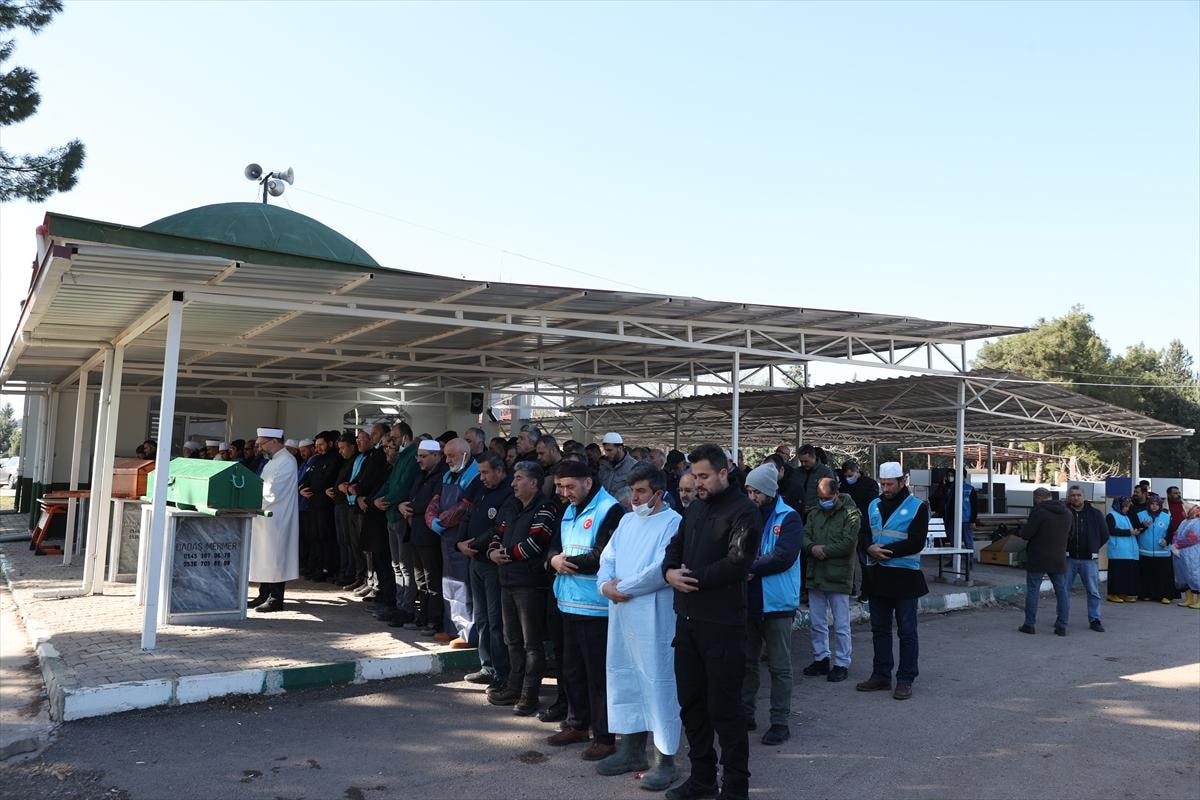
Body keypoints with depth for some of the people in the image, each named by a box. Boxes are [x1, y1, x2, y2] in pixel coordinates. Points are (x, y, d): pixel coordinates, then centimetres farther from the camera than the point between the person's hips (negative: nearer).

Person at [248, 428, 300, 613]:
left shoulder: (286, 461, -14)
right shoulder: (273, 461, 17)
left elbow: (273, 493, -19)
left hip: (276, 519, -9)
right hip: (265, 517, 9)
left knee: (274, 559, -4)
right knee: (263, 557, 13)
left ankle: (276, 599, 2)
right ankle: (264, 595, 21)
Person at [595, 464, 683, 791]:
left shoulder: (673, 523, -10)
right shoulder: (627, 521, 15)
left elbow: (662, 570, -19)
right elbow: (607, 558, 13)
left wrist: (623, 587, -13)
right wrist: (606, 584, -7)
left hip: (654, 615, -8)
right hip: (621, 613, 8)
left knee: (657, 682, -3)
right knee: (624, 678, 15)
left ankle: (665, 760, 7)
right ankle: (631, 750, 29)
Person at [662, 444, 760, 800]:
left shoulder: (743, 511, -11)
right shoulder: (695, 508, 14)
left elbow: (737, 563, -20)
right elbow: (675, 546, 14)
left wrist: (694, 578, -13)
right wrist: (670, 571, -8)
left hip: (722, 622, -8)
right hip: (687, 617, 8)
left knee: (724, 707, 1)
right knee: (691, 701, 16)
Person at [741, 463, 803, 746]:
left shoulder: (789, 518, -7)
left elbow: (783, 557, -19)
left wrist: (749, 567, -17)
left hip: (777, 603, -5)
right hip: (748, 601, 5)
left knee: (779, 667, 5)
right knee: (746, 662, 15)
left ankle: (780, 722, 14)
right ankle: (745, 714, 27)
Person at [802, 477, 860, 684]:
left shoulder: (850, 514, -8)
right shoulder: (815, 514, 12)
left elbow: (848, 543, -17)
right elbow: (804, 536, 6)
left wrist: (823, 550, -13)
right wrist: (812, 548, -15)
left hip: (839, 578, -6)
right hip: (815, 576, 6)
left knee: (841, 625, 3)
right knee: (817, 623, 15)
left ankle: (842, 664, 14)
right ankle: (821, 658, 27)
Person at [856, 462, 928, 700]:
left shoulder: (917, 507, -5)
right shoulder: (873, 506, 11)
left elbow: (916, 543, -15)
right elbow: (862, 536, 7)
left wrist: (886, 551, -17)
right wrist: (871, 548, -15)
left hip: (904, 576, -5)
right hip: (876, 576, 6)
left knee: (907, 631, 3)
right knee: (880, 629, 13)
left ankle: (905, 680, 11)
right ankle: (881, 676, 23)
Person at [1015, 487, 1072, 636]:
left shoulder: (1039, 511, -16)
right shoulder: (1067, 513, 8)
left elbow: (1026, 534, -17)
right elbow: (1070, 534, 18)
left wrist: (1021, 531, 3)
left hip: (1037, 559, -6)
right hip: (1058, 559, 6)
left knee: (1032, 591, 2)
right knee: (1061, 591, 11)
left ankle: (1030, 625, 5)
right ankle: (1062, 626, 11)